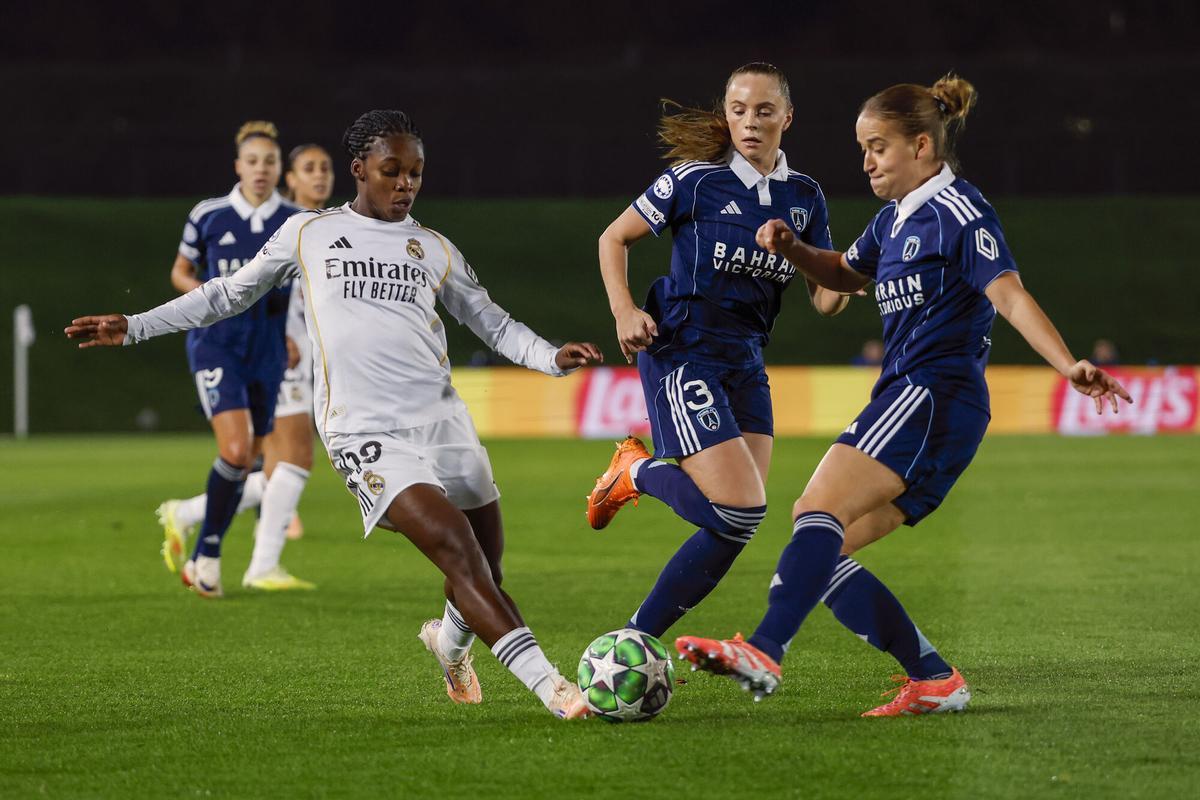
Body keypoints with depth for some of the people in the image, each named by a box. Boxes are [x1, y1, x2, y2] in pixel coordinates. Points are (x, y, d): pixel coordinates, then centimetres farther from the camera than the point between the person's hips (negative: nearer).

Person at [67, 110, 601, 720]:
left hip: (442, 418, 4)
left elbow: (495, 325, 19)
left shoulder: (435, 250, 17)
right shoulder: (308, 233, 12)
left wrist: (552, 358, -1)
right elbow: (229, 294, 21)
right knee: (459, 551, -21)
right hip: (366, 434, -4)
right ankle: (550, 686, -26)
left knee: (485, 565, 4)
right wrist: (135, 327, 17)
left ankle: (450, 642, 40)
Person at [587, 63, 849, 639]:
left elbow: (824, 299, 7)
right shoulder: (696, 180, -8)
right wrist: (624, 311, -12)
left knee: (736, 527, -1)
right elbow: (613, 238, 2)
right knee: (739, 510, -19)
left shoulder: (804, 197, 7)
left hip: (746, 366, 6)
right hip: (682, 357, -6)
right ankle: (637, 473, 9)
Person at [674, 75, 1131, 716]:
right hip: (910, 398, 10)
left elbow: (1010, 296, -19)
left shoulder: (957, 212, -7)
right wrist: (792, 249, 18)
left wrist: (1069, 366, -33)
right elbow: (846, 274, 39)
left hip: (934, 397, -10)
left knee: (819, 508, -25)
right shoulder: (897, 219, 21)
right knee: (821, 554, 3)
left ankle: (763, 653, -39)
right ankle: (933, 679, -1)